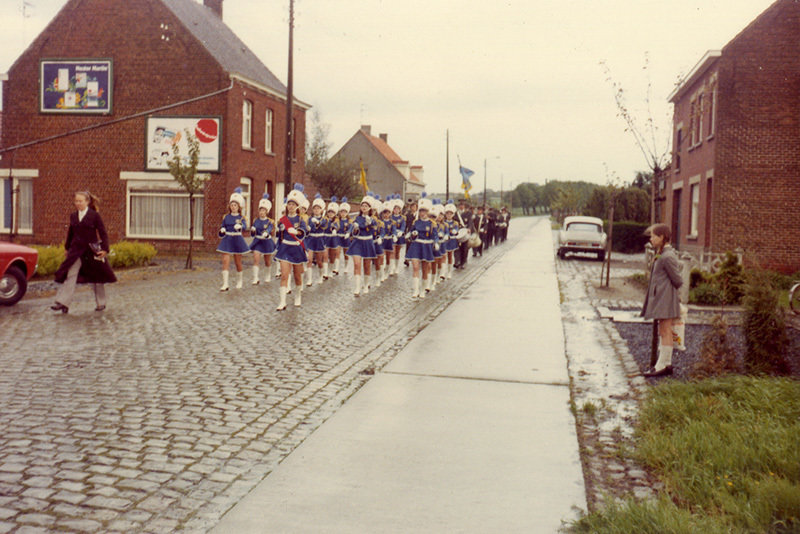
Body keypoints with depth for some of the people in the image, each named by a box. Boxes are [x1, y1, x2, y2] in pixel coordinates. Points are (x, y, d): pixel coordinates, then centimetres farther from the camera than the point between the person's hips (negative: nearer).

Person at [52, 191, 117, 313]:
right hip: (76, 250, 3)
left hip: (91, 250, -3)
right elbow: (70, 233, 18)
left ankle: (101, 303, 24)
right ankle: (62, 303, -13)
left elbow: (103, 233, -5)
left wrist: (105, 249, -12)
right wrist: (67, 248, 21)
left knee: (96, 278, 9)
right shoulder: (73, 216, 7)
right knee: (70, 275, -9)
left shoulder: (94, 215, -5)